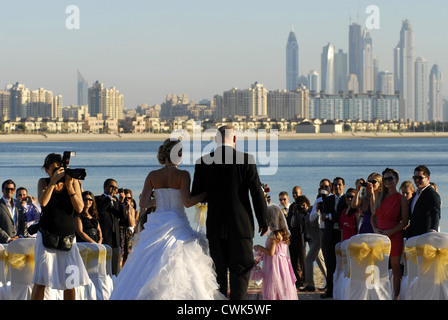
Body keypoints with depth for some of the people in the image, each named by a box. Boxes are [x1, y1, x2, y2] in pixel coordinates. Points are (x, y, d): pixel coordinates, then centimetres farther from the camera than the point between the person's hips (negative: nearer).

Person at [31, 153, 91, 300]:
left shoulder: (73, 181, 6)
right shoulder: (44, 182, 5)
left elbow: (79, 208, -5)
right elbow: (43, 202, -15)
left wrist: (69, 186, -14)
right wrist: (54, 181, -18)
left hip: (68, 238, 1)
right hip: (46, 237, -1)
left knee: (71, 280, -2)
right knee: (41, 280, -7)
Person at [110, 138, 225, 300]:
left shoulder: (152, 176, 2)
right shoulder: (182, 175, -9)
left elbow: (143, 203, 0)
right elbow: (187, 202, -17)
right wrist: (207, 193, -5)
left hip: (157, 225, 4)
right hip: (177, 224, -4)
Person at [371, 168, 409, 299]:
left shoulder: (401, 199, -2)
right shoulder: (380, 197, 13)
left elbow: (404, 222, -6)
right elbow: (373, 216, 19)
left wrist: (390, 232, -16)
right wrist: (375, 229, 0)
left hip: (394, 236, -5)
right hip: (379, 236, 5)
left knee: (395, 268, 1)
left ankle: (396, 295, 7)